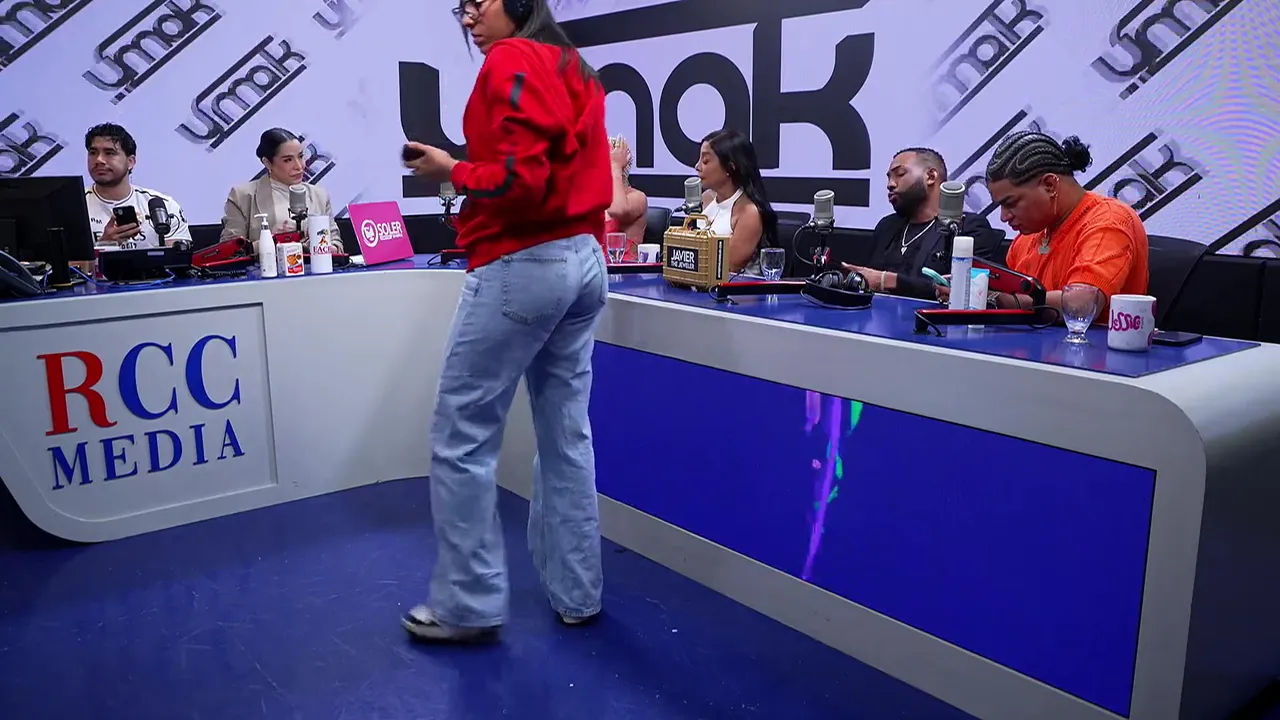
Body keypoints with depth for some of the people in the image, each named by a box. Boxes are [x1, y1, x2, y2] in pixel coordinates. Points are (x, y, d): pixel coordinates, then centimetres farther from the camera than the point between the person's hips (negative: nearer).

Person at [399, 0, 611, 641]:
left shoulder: (510, 62, -7)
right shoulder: (576, 70, 20)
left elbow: (520, 178, -17)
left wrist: (452, 171, -4)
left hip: (522, 266, -9)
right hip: (584, 261, 9)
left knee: (461, 437, 1)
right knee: (567, 437, 11)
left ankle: (468, 605, 9)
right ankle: (577, 593, 20)